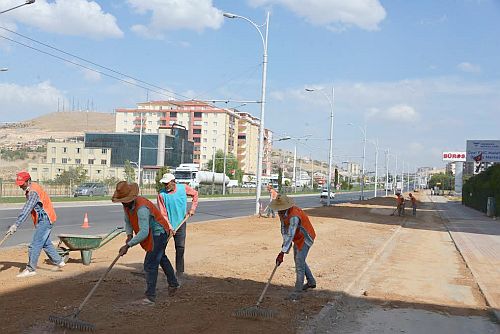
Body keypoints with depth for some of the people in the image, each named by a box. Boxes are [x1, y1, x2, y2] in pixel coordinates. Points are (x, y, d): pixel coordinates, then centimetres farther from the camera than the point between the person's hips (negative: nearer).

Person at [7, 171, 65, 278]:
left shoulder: (33, 192, -23)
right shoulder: (30, 189, 9)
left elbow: (27, 210, -32)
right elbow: (26, 208, 14)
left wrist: (16, 225, -37)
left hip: (45, 220, -11)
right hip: (43, 220, 11)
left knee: (35, 244, -9)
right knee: (46, 243, 20)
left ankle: (30, 269, -3)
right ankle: (59, 261, 32)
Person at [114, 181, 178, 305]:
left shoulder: (142, 208, -36)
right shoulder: (127, 205, -7)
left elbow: (144, 232, -40)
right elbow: (128, 222, 5)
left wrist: (128, 245, -40)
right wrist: (129, 235, -14)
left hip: (159, 233, -10)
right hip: (152, 234, 10)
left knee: (150, 264, -13)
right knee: (161, 258, 26)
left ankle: (150, 297, -5)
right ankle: (173, 283, 47)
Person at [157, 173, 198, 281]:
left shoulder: (183, 188, -6)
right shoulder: (161, 194, -13)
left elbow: (195, 194, 12)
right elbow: (162, 213, -13)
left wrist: (192, 208, 5)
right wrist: (169, 226, -21)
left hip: (180, 223, 2)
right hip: (166, 224, -2)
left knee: (180, 248, 2)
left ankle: (180, 271, 11)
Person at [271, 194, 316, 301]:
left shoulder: (294, 216, -37)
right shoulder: (282, 212, -9)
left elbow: (290, 235, -40)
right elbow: (284, 229, 0)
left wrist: (282, 253, -41)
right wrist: (284, 243, -6)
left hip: (305, 238, -10)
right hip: (298, 238, 10)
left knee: (299, 263, -12)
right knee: (298, 260, 21)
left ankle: (297, 291, -7)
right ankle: (311, 282, 40)